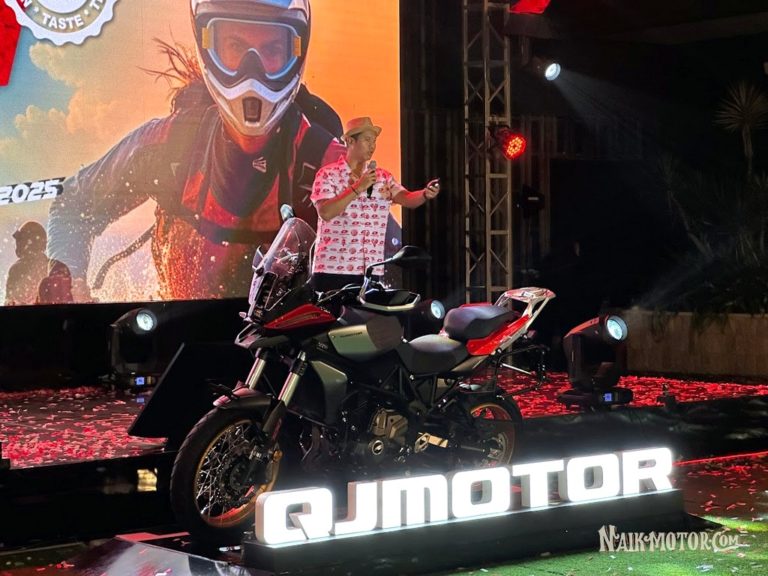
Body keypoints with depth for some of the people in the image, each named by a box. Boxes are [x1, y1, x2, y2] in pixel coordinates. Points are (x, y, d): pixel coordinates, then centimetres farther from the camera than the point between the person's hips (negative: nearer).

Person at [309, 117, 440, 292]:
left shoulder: (383, 177, 13)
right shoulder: (328, 174, 0)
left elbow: (406, 199, -2)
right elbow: (325, 212, -14)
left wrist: (425, 194, -24)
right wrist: (358, 188, -18)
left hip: (371, 271, 4)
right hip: (332, 269, -4)